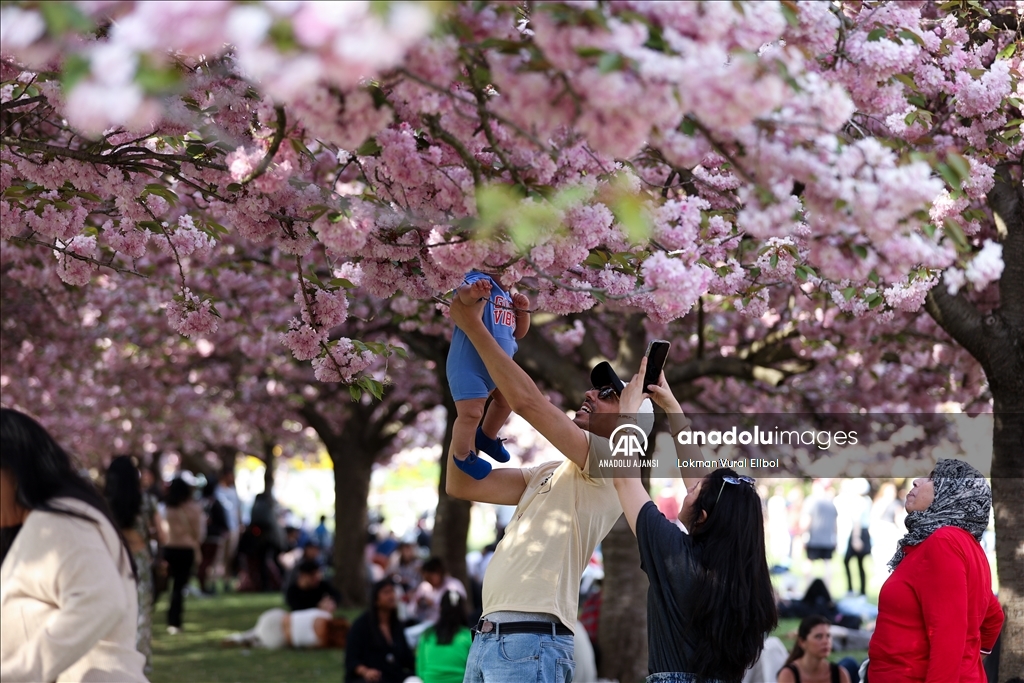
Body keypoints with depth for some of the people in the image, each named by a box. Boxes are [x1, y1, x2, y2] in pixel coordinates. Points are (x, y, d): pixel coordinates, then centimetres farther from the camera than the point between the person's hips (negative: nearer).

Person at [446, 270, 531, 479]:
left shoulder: (508, 296, 9)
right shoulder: (480, 280, -17)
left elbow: (519, 333, 16)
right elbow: (463, 292, -42)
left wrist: (523, 310, -4)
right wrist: (473, 291, -68)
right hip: (469, 364, -10)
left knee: (507, 400, 28)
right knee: (471, 413, -18)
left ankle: (486, 438, 52)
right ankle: (463, 457, 7)